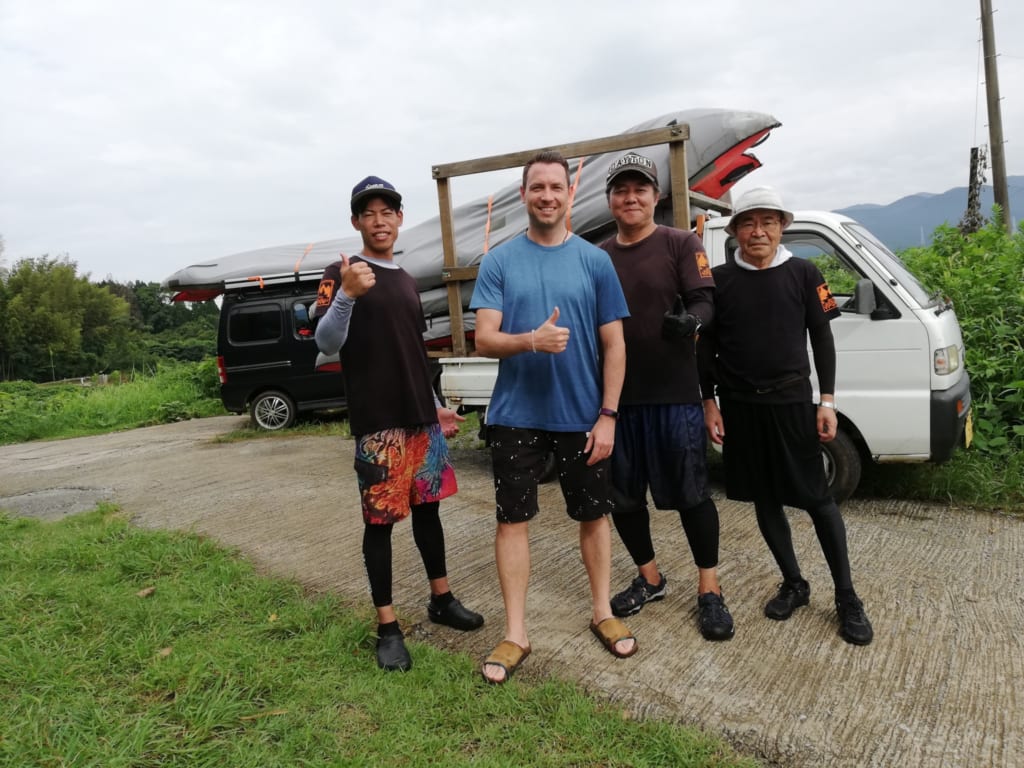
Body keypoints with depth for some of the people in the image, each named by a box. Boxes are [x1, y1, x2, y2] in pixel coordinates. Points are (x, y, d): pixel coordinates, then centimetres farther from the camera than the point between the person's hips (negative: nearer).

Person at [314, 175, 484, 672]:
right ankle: (387, 627, 11)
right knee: (380, 520, 0)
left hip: (422, 418, 7)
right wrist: (346, 295, -33)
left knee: (428, 507, 14)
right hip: (378, 423, -6)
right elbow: (325, 344, -17)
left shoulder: (406, 281, 16)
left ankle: (441, 600, 29)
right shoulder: (342, 274, -4)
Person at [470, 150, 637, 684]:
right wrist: (531, 341, -26)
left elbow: (613, 345, 1)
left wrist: (608, 415, -6)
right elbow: (484, 340, -6)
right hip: (516, 416, 0)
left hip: (583, 416, 1)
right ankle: (515, 634, 19)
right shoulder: (499, 262, 0)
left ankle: (603, 612, 34)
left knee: (594, 514, 13)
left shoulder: (595, 261, 1)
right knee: (513, 519, 5)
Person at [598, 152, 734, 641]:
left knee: (691, 493, 2)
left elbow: (704, 300, -8)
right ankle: (649, 578, 31)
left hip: (674, 394, -3)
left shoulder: (681, 244, 1)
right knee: (622, 495, 11)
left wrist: (690, 320, -32)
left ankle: (709, 591, 18)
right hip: (616, 396, 4)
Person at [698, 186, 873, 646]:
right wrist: (709, 404, 1)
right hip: (740, 406, 2)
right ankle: (793, 584, 27)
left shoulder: (803, 274, 2)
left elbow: (822, 339, 4)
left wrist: (827, 401, -2)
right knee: (764, 499, 10)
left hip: (792, 402, -1)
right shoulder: (720, 280, 3)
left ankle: (847, 599, 15)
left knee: (818, 498, 1)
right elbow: (706, 347, 5)